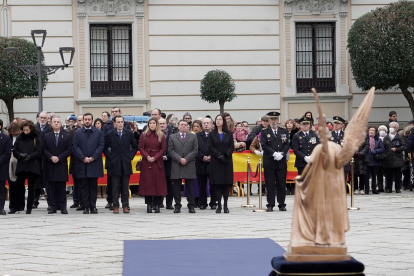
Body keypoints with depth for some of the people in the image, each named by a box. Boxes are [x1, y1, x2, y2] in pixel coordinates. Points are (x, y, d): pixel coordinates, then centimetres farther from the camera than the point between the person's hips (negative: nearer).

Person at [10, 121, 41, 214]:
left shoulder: (36, 138, 2)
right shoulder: (19, 138, 9)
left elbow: (39, 152, -3)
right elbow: (14, 151, 7)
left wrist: (30, 156, -18)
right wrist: (20, 155, -13)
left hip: (33, 167, -2)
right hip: (21, 166, 2)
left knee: (31, 187, 2)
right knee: (18, 186, 0)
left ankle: (29, 207, 9)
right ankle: (16, 206, 10)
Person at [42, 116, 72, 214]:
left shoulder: (67, 136, 7)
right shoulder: (46, 136, 11)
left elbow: (69, 150, 1)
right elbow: (43, 149, 5)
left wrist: (59, 158, -10)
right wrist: (51, 157, -11)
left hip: (62, 165, -1)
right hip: (50, 165, 1)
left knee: (62, 187, -1)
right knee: (52, 187, 1)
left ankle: (63, 207, 1)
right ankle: (53, 207, 5)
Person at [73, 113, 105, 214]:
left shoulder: (99, 132, 7)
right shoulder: (77, 133, 9)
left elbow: (101, 146, 0)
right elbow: (75, 147, 2)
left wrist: (93, 157, -10)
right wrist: (83, 158, -9)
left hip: (94, 163, -1)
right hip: (82, 164, 1)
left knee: (93, 186, 2)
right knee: (84, 186, 1)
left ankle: (93, 206, 7)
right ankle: (86, 206, 4)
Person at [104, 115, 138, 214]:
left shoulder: (129, 134, 7)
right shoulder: (110, 135, 3)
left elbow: (135, 146, 15)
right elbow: (105, 148, 10)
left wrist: (131, 156, 5)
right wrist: (110, 158, 1)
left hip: (126, 164, 1)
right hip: (115, 164, -1)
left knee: (125, 186, 4)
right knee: (115, 186, 1)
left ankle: (125, 206, 9)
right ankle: (115, 206, 5)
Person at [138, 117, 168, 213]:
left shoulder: (161, 136, 4)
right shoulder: (144, 135, 7)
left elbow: (163, 149, 1)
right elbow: (141, 147, 4)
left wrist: (154, 157, -10)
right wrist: (147, 157, -11)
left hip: (157, 161, -1)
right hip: (146, 162, 1)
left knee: (158, 182, -3)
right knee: (147, 182, -2)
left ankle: (157, 204, 2)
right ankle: (148, 204, 2)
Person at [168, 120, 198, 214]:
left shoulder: (193, 137, 11)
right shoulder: (172, 137, 11)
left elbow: (195, 150, 2)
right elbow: (171, 151, 3)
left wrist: (186, 159, -10)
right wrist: (179, 159, -11)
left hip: (189, 166, 0)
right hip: (176, 166, 0)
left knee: (190, 186, 1)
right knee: (177, 187, 1)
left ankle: (191, 206, 7)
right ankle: (177, 206, 7)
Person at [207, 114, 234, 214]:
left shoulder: (228, 134, 9)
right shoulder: (212, 134, 7)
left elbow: (232, 146, 3)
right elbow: (210, 147, -1)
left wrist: (226, 155, -13)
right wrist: (219, 155, -13)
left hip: (227, 161, 1)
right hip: (216, 162, -1)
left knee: (226, 184, -1)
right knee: (217, 184, -4)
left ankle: (225, 205, 4)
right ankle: (219, 205, 0)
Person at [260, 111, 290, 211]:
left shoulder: (284, 132, 11)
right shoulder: (264, 133, 4)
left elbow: (287, 144, 4)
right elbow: (264, 145, -5)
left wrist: (282, 154, -12)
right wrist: (274, 153, -16)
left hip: (281, 162, 2)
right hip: (269, 162, -2)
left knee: (282, 184, 4)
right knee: (270, 184, 0)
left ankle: (281, 204, 11)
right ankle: (270, 205, 5)